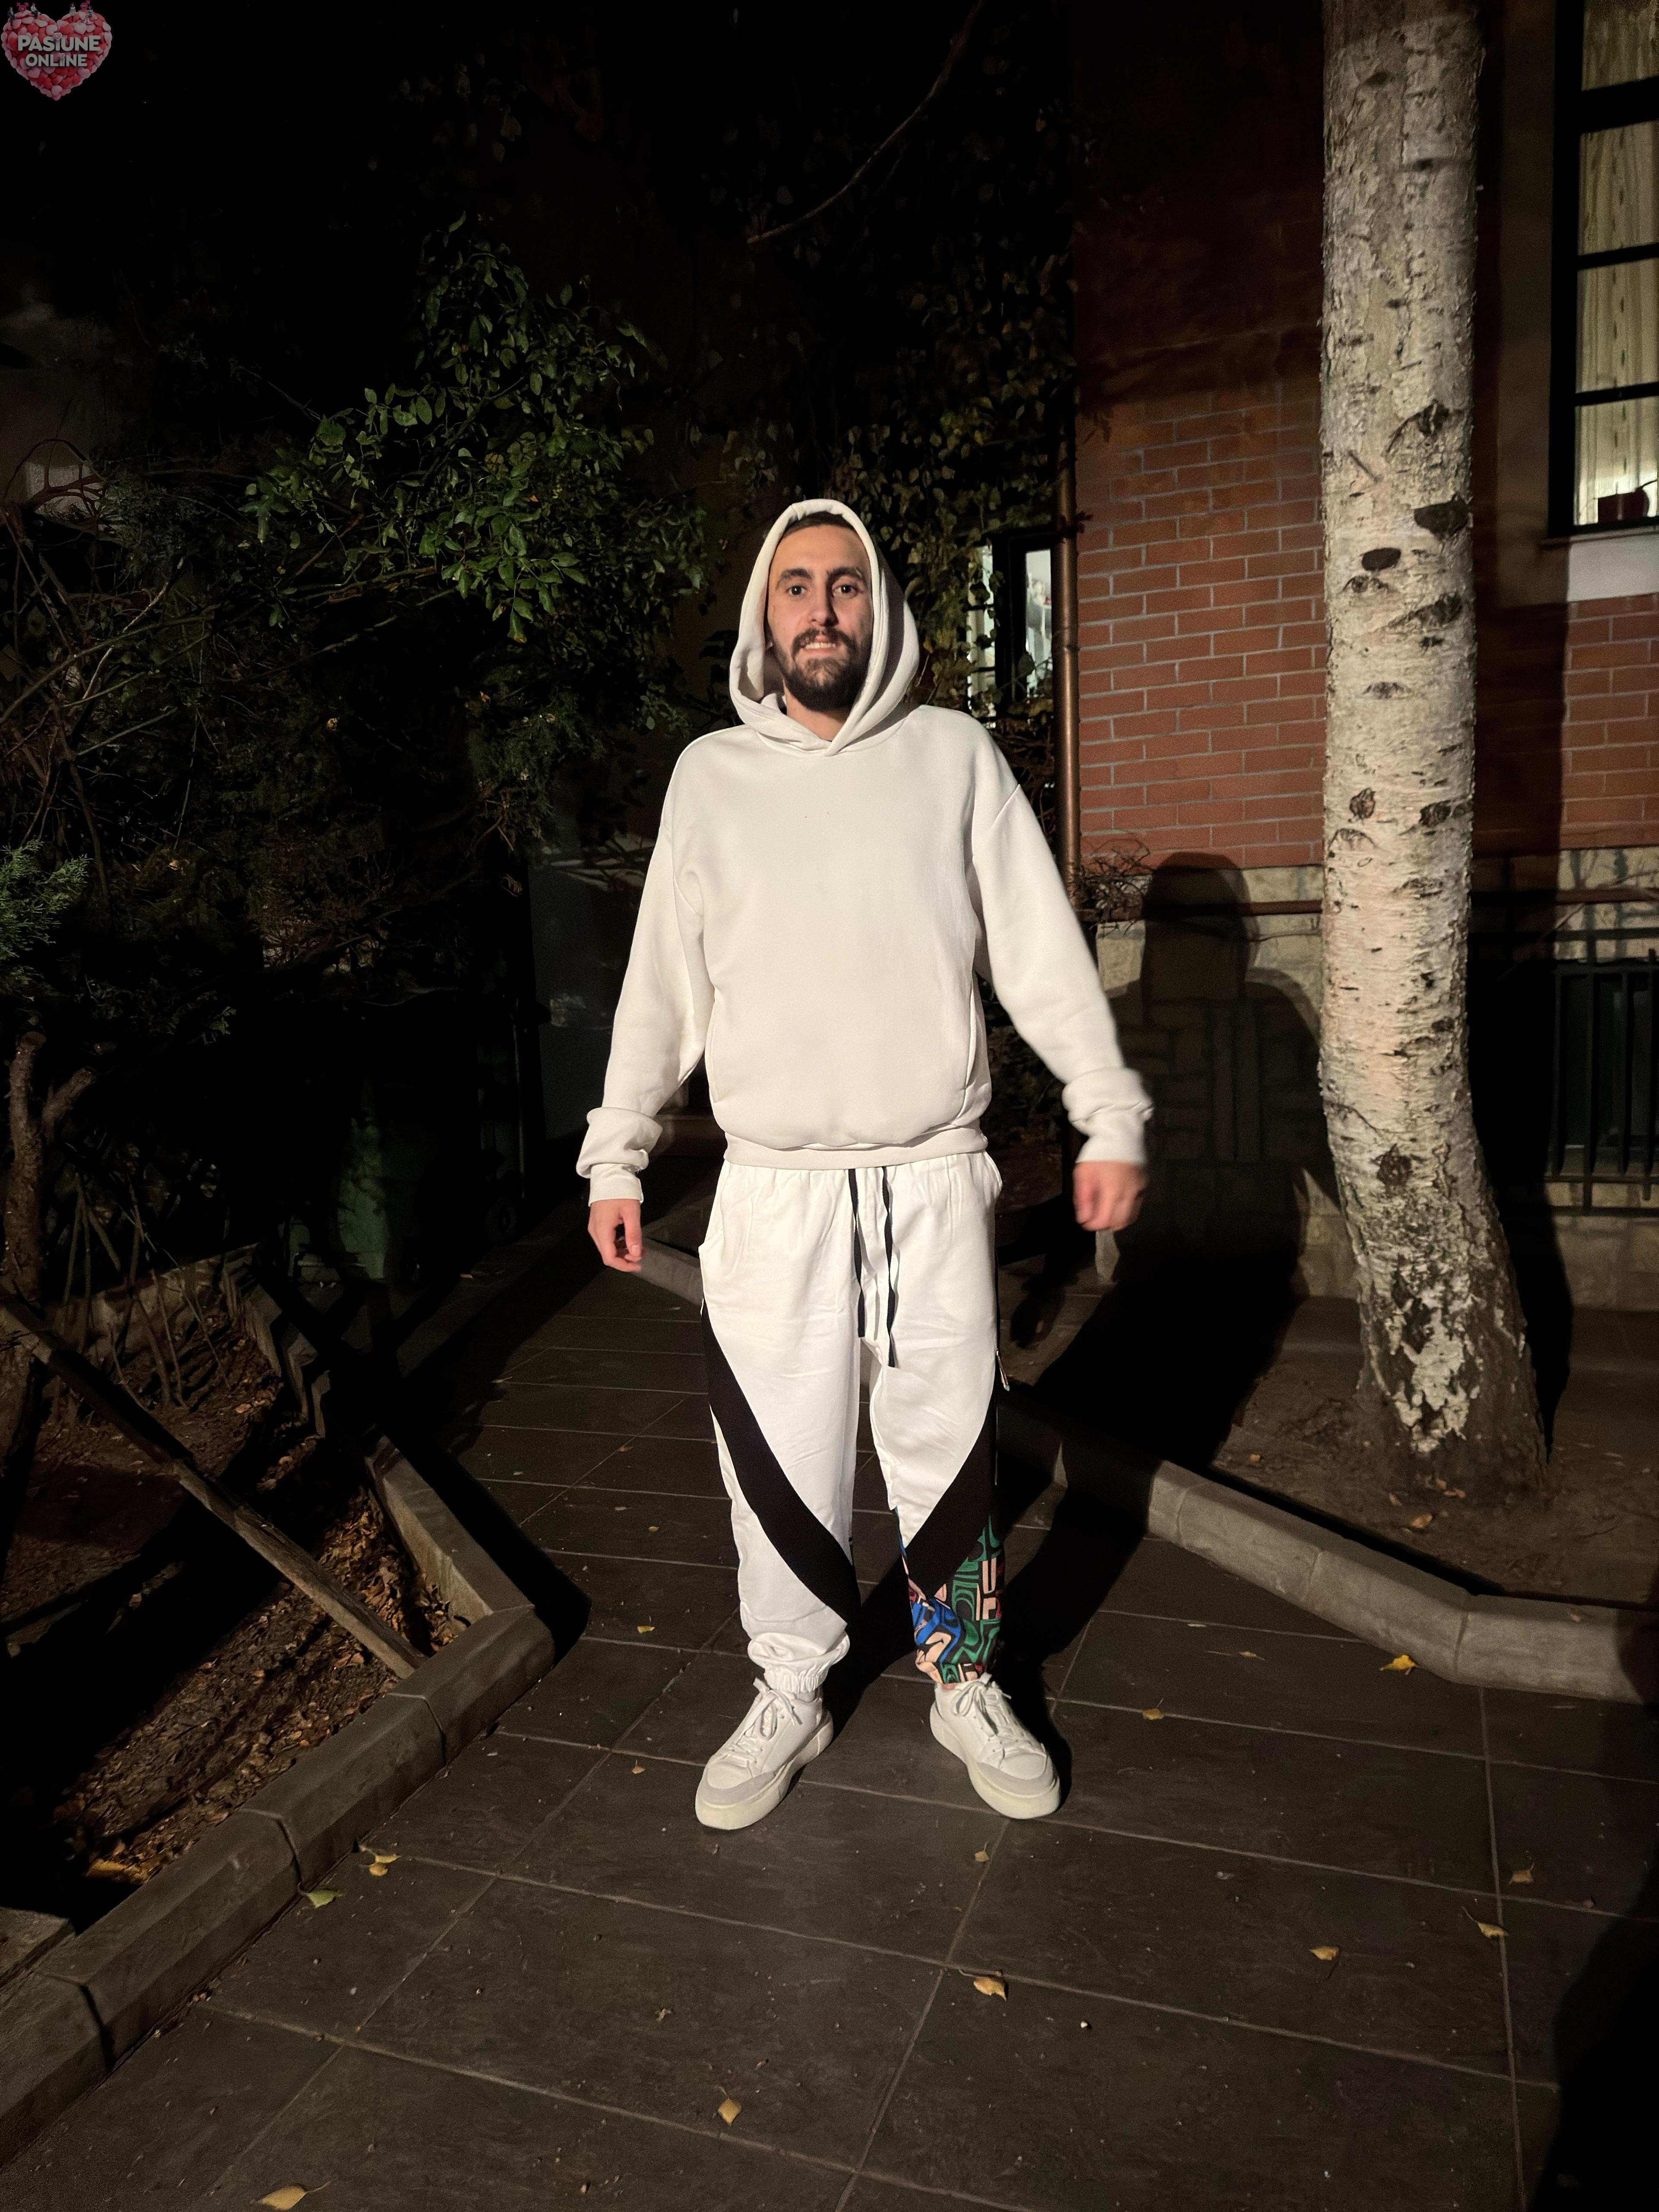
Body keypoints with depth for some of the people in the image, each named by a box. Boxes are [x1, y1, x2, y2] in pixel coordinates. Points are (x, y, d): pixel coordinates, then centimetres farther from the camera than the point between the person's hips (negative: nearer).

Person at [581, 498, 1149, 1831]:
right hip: (772, 1195, 1)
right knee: (781, 1465, 8)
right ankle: (791, 1698, 30)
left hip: (933, 1184, 0)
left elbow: (1043, 950, 2)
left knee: (949, 1456, 9)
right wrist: (618, 1156, 6)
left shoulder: (954, 757, 4)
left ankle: (966, 1685, 32)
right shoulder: (710, 776, 7)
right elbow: (663, 984, 8)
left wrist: (1111, 1116, -5)